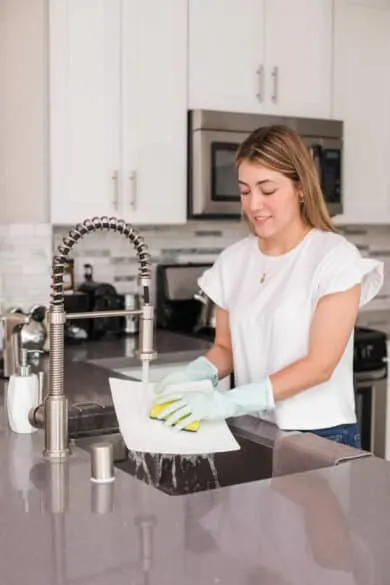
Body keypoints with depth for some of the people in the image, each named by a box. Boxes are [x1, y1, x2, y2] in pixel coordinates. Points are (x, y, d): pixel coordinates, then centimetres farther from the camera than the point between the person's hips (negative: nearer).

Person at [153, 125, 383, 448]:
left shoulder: (336, 258, -13)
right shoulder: (233, 261, 1)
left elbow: (320, 365, -18)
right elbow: (226, 348, 9)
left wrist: (227, 402, -26)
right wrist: (194, 373, -13)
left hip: (321, 435, -4)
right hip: (252, 431, 4)